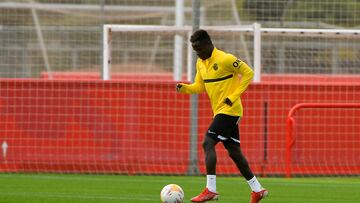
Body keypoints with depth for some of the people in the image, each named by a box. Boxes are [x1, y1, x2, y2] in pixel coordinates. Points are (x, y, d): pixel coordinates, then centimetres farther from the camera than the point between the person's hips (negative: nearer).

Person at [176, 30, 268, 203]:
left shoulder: (225, 59, -16)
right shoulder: (200, 63, 11)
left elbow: (248, 73, -13)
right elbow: (200, 86, 18)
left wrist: (234, 96, -17)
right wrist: (185, 88, -3)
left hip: (229, 110, -9)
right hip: (219, 111, 9)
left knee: (208, 143, -17)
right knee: (233, 151, 10)